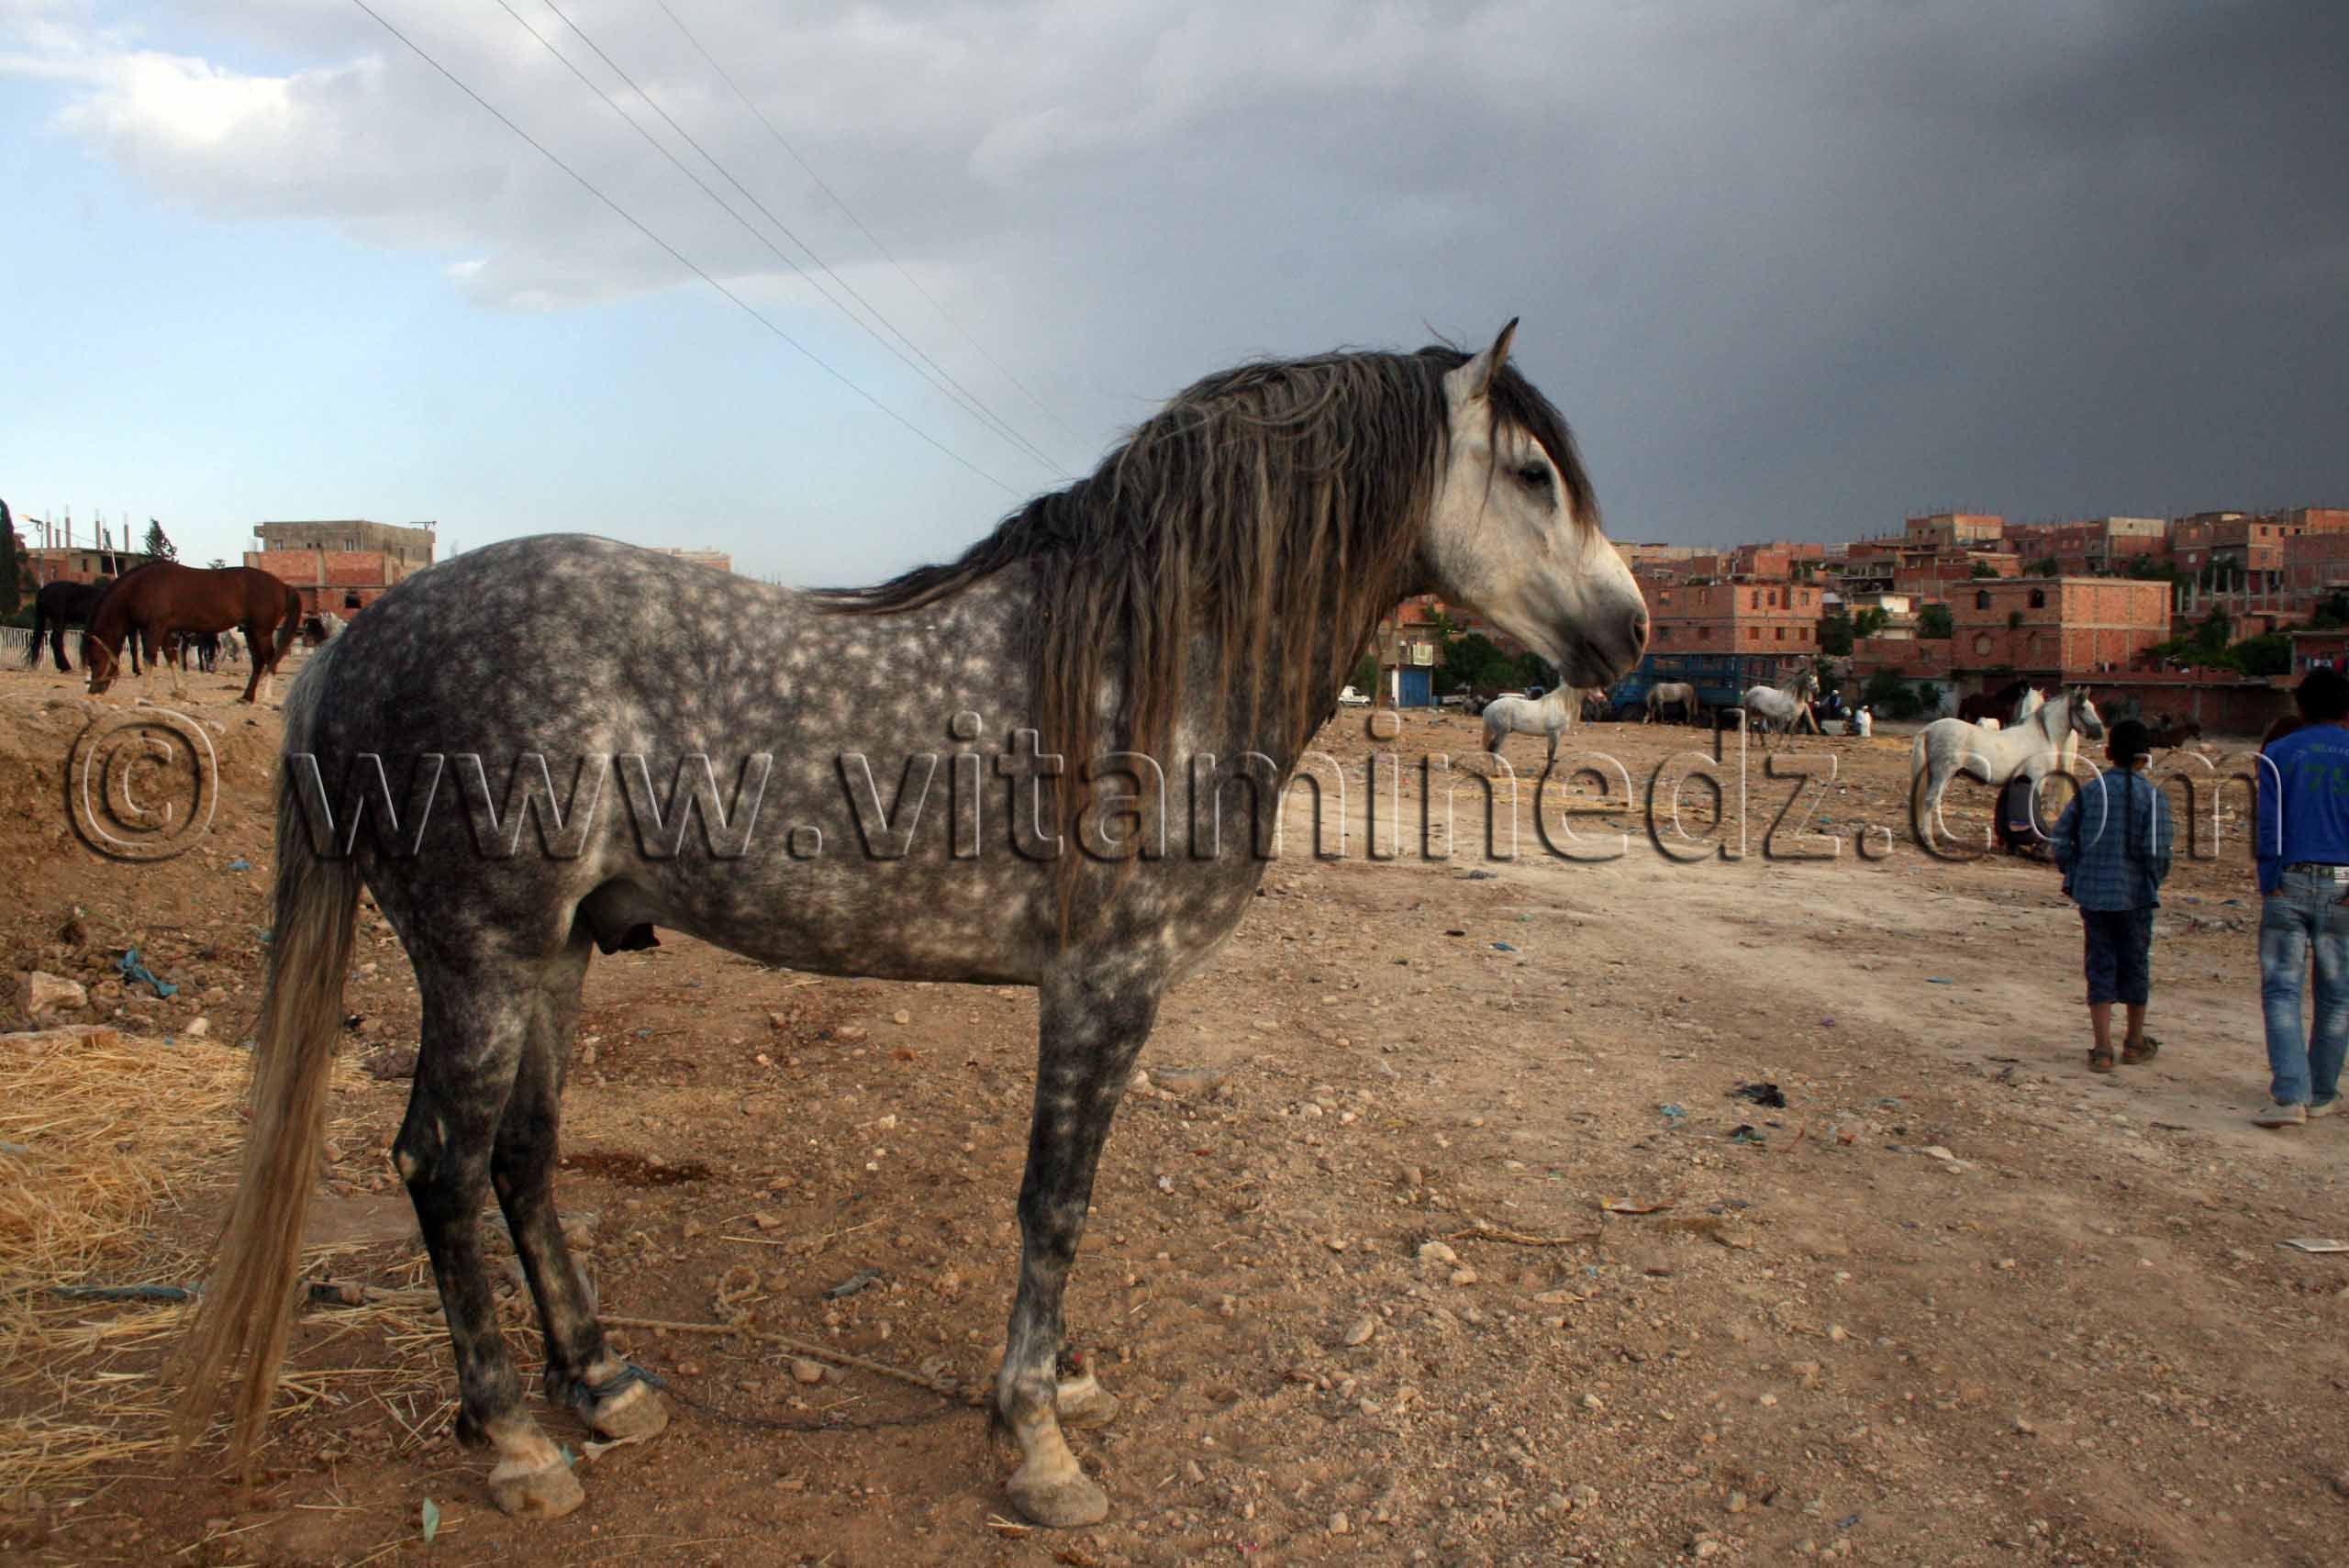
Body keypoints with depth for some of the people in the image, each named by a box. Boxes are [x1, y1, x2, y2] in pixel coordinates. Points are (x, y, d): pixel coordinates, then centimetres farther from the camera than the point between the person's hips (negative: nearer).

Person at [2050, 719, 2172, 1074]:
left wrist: (2076, 876, 12)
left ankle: (2102, 1048, 0)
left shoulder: (2089, 789, 2)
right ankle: (2135, 1042, 28)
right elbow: (2156, 849, -16)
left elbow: (2060, 840, 0)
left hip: (2092, 894, 2)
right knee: (2135, 964, 14)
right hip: (2133, 895, -2)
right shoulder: (2152, 795, -9)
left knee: (2100, 967, 6)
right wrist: (2154, 883, 2)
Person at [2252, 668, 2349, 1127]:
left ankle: (2290, 1096, -11)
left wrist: (2269, 887, -1)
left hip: (2290, 883, -1)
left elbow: (2269, 826, -3)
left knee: (2281, 990, 1)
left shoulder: (2278, 754, 3)